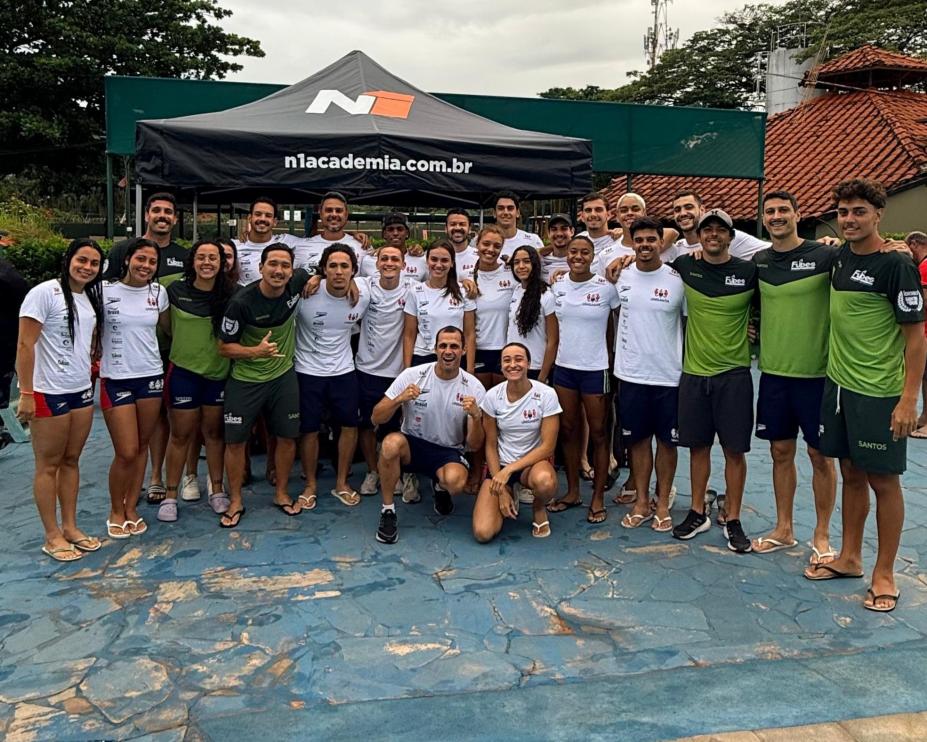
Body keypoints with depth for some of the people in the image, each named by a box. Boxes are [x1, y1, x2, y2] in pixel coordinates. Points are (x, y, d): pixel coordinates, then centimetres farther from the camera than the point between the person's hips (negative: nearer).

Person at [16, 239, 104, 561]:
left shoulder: (91, 298, 10)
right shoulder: (44, 293, -12)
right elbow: (25, 346, -14)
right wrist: (26, 394, -16)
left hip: (82, 390, 7)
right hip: (49, 393, -7)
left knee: (71, 461, 14)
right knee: (48, 465, 4)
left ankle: (70, 527, 24)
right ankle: (52, 536, 14)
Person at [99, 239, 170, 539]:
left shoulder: (159, 292, 3)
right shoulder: (105, 290, -8)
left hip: (152, 377, 4)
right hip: (116, 379, -3)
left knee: (141, 447, 10)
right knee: (126, 453, -4)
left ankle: (131, 507, 25)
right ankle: (116, 511, 19)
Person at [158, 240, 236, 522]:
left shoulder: (231, 294, -5)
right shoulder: (175, 291, -5)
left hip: (218, 372, 1)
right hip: (184, 370, -1)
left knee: (214, 432, 13)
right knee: (181, 434, 6)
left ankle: (217, 490, 25)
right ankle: (170, 496, 17)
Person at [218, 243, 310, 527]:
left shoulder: (296, 282, -10)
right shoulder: (242, 301, -21)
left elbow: (310, 276, 17)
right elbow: (225, 346, -14)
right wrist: (256, 351, -27)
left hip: (284, 376, 3)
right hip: (246, 379, -3)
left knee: (287, 437, 9)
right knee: (235, 440, 2)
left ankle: (281, 493, 28)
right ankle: (235, 501, 19)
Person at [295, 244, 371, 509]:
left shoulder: (363, 293, -9)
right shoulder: (306, 293, -20)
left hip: (344, 370, 3)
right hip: (308, 371, -3)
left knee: (350, 425, 8)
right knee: (310, 430, 4)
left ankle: (342, 483, 26)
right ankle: (310, 485, 25)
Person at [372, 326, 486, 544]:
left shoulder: (474, 388, -8)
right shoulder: (412, 376, -10)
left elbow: (474, 446, -7)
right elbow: (376, 418, -9)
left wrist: (476, 416, -27)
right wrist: (399, 399, -28)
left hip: (449, 452, 0)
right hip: (412, 445, 0)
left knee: (456, 481, -34)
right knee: (391, 442, -35)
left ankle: (440, 486, 8)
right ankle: (387, 511, -13)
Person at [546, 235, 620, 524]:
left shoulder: (606, 288, -8)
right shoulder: (557, 286, 3)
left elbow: (614, 329, 2)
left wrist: (612, 362, 4)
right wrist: (550, 364, 12)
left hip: (595, 368, -4)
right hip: (564, 367, 4)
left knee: (598, 433, 5)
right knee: (568, 430, 11)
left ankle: (598, 498, 16)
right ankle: (572, 492, 24)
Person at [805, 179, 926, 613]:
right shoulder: (839, 256, 6)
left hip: (879, 393, -6)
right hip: (838, 383, 6)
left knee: (883, 480, 4)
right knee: (851, 473, 15)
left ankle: (884, 574, 16)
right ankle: (849, 558, 28)